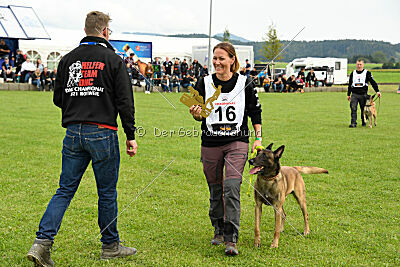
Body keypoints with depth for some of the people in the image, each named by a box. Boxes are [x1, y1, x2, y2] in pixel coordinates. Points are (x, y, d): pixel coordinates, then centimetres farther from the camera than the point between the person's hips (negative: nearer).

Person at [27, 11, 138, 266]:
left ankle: (42, 242, -4)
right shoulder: (114, 60, -4)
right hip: (102, 133, -4)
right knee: (107, 192, 8)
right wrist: (131, 136, 0)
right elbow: (125, 101, -6)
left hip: (73, 133, 4)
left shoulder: (68, 59, 8)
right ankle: (110, 245, 20)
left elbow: (58, 99, 12)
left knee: (65, 190, 8)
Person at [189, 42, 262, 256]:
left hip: (237, 143, -2)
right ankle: (219, 230, 32)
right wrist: (196, 114, -16)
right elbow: (199, 114, 7)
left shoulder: (244, 83, 0)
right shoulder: (204, 83, 2)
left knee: (232, 187, -15)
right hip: (210, 144, 2)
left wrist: (258, 138, 5)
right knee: (215, 189, 11)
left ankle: (231, 239, -12)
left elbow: (255, 112, 9)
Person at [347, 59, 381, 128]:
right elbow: (350, 84, 22)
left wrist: (377, 91, -9)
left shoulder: (367, 73, 4)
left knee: (363, 109, 6)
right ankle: (353, 123, -13)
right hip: (354, 94, 2)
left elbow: (373, 82, 1)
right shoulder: (353, 73, 14)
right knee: (353, 108, -11)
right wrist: (348, 94, 21)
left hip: (363, 94, -2)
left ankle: (364, 122, 23)